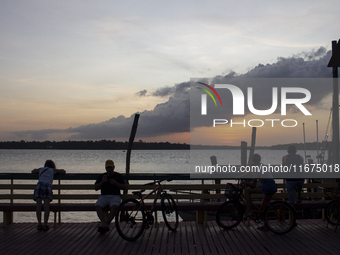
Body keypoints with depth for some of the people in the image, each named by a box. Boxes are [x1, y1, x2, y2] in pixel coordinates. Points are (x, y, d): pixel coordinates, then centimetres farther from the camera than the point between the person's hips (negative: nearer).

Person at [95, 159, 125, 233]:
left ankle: (106, 224, -41)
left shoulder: (118, 176, 15)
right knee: (98, 206, -30)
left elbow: (123, 187, 8)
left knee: (114, 207, -36)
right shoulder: (102, 176, 19)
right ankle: (104, 223, -43)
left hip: (115, 196, -2)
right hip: (104, 196, 2)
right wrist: (102, 181, -3)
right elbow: (96, 188, 13)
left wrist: (115, 183, -8)